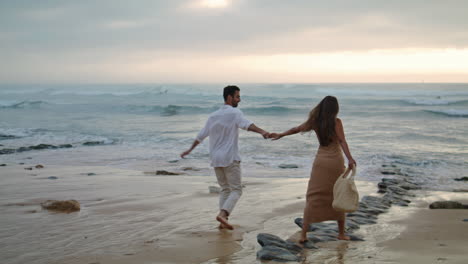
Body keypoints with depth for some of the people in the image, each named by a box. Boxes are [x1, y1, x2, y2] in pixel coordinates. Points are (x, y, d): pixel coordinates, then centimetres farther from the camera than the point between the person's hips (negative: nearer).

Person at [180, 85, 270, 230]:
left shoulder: (213, 116, 14)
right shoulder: (235, 113, -6)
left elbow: (201, 135, 23)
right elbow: (246, 124, -28)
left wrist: (190, 150, 35)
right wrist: (262, 131, -43)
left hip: (216, 158, 7)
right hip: (230, 158, -7)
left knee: (225, 189, 16)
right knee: (236, 190, -2)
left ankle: (223, 221, 7)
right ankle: (223, 214, -22)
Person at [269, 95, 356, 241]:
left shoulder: (315, 122, 4)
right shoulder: (336, 122, -6)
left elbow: (296, 129, 15)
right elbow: (342, 141, -18)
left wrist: (280, 135, 29)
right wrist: (349, 158, -26)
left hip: (320, 160, 2)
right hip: (335, 160, -2)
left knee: (313, 197, 4)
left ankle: (303, 234, -4)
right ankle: (341, 233, 18)